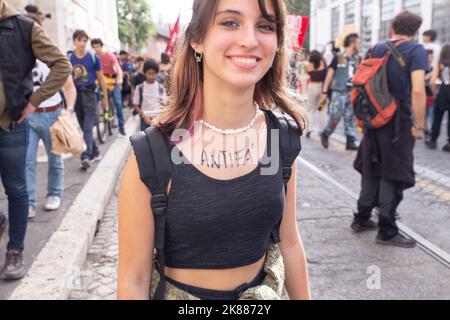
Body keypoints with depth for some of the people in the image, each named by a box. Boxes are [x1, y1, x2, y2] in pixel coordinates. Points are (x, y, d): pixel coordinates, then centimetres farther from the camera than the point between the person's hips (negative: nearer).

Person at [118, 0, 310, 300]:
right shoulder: (152, 155, -24)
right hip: (178, 292, -3)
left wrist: (303, 297, 7)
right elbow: (133, 282, -16)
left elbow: (289, 243, 0)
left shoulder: (283, 138, -11)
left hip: (265, 290, 4)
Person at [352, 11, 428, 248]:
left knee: (371, 170, 17)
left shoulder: (376, 49, 9)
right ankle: (387, 231, 8)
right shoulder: (416, 51, -9)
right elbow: (417, 90, -20)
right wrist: (418, 125, -13)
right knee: (393, 175, 2)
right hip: (399, 121, -5)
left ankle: (362, 219, 25)